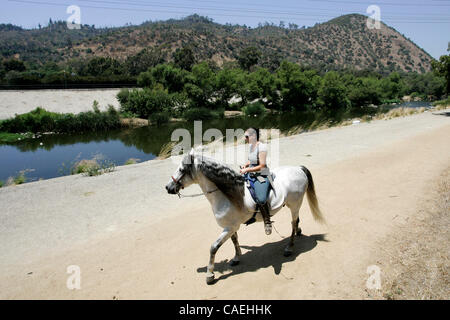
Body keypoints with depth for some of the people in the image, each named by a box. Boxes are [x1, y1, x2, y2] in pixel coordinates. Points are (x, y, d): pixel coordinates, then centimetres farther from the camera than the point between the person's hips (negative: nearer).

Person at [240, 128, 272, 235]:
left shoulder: (261, 147, -17)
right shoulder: (251, 145, 9)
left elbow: (261, 166, -20)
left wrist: (247, 170, -18)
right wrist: (245, 165, 6)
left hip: (261, 176, -10)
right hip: (251, 175, 10)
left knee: (261, 200, -27)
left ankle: (267, 221, -4)